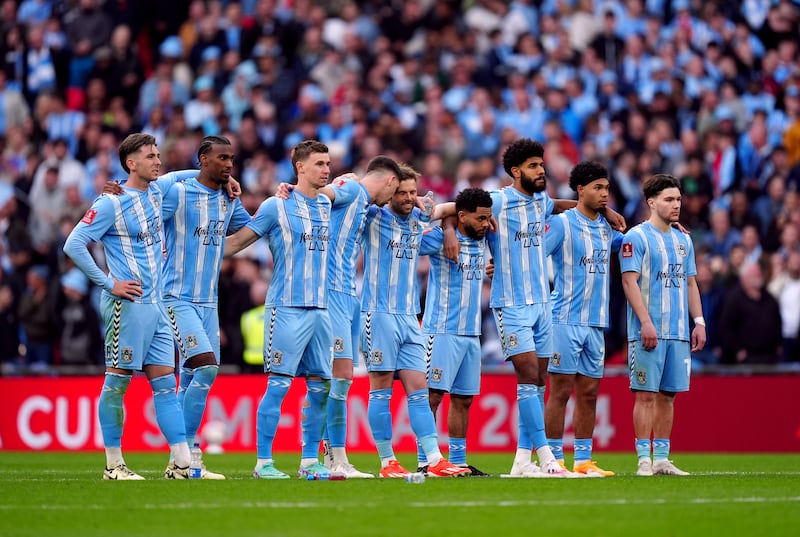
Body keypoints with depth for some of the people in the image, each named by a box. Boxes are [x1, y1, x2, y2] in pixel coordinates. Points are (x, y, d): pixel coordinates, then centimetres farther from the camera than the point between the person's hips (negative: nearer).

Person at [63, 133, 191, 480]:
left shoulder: (156, 194, 13)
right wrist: (109, 283, -13)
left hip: (155, 305, 8)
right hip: (127, 305, -8)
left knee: (165, 383, 4)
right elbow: (73, 245, -13)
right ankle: (113, 464, 3)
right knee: (117, 382, -2)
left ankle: (182, 464, 2)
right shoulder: (111, 203, -9)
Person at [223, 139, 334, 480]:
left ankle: (309, 461, 14)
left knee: (320, 386, 6)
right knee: (279, 384, -7)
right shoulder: (277, 206, -3)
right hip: (287, 308, -6)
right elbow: (238, 241, 0)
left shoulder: (328, 205, 13)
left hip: (321, 308, 6)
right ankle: (263, 462, -3)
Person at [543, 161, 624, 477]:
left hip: (596, 321, 6)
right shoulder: (561, 223, -6)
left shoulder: (606, 227, 13)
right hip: (566, 319, -6)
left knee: (589, 393, 7)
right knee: (561, 390, -6)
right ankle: (554, 460, -3)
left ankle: (583, 460, 11)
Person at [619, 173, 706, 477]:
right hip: (648, 332, -6)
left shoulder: (683, 240, 17)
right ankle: (644, 460, -5)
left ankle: (662, 459, 12)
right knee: (646, 394, -6)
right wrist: (646, 322, -18)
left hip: (679, 332, 6)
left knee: (668, 395, 7)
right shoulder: (636, 237, -4)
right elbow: (629, 281, -10)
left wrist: (699, 322, 12)